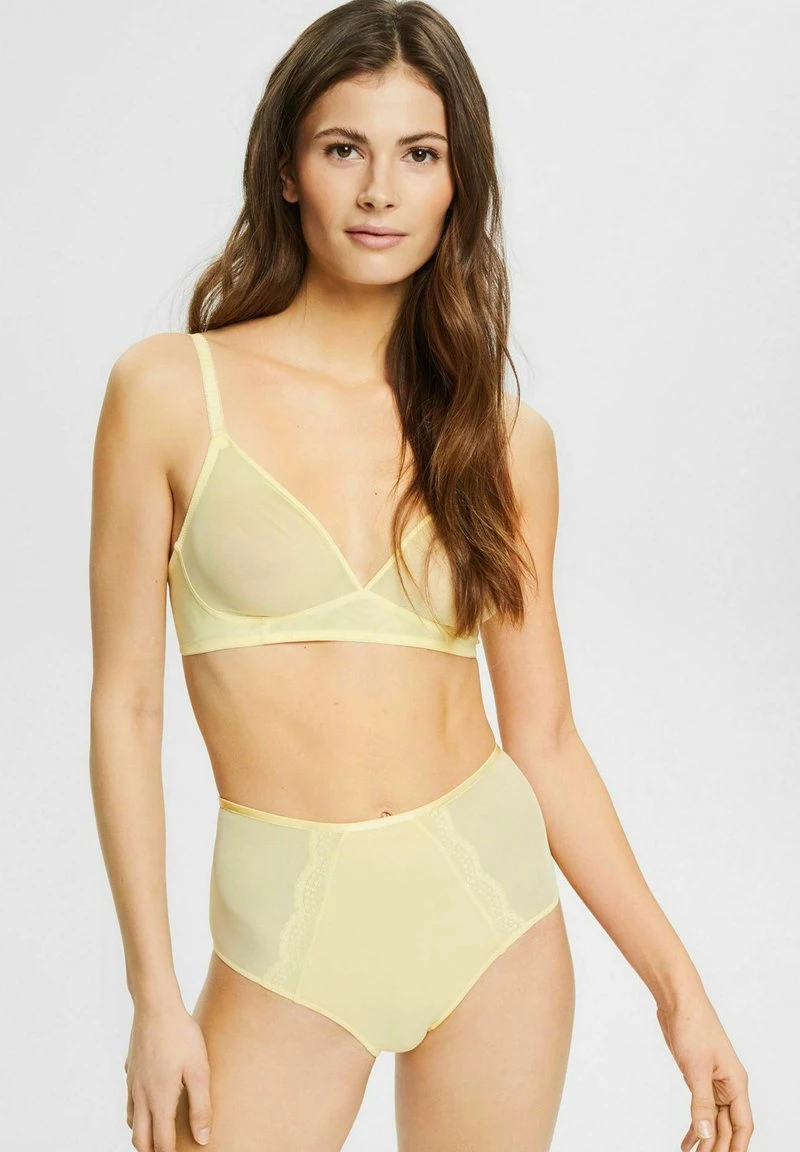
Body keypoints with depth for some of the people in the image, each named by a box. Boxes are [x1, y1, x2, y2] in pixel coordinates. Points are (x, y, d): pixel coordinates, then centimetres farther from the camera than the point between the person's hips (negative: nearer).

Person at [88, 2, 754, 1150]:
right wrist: (155, 995, -7)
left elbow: (544, 737, 4)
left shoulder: (503, 437, 2)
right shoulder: (170, 391, -5)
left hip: (493, 896, 3)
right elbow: (126, 704, -4)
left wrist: (677, 983, 1)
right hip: (291, 930, -2)